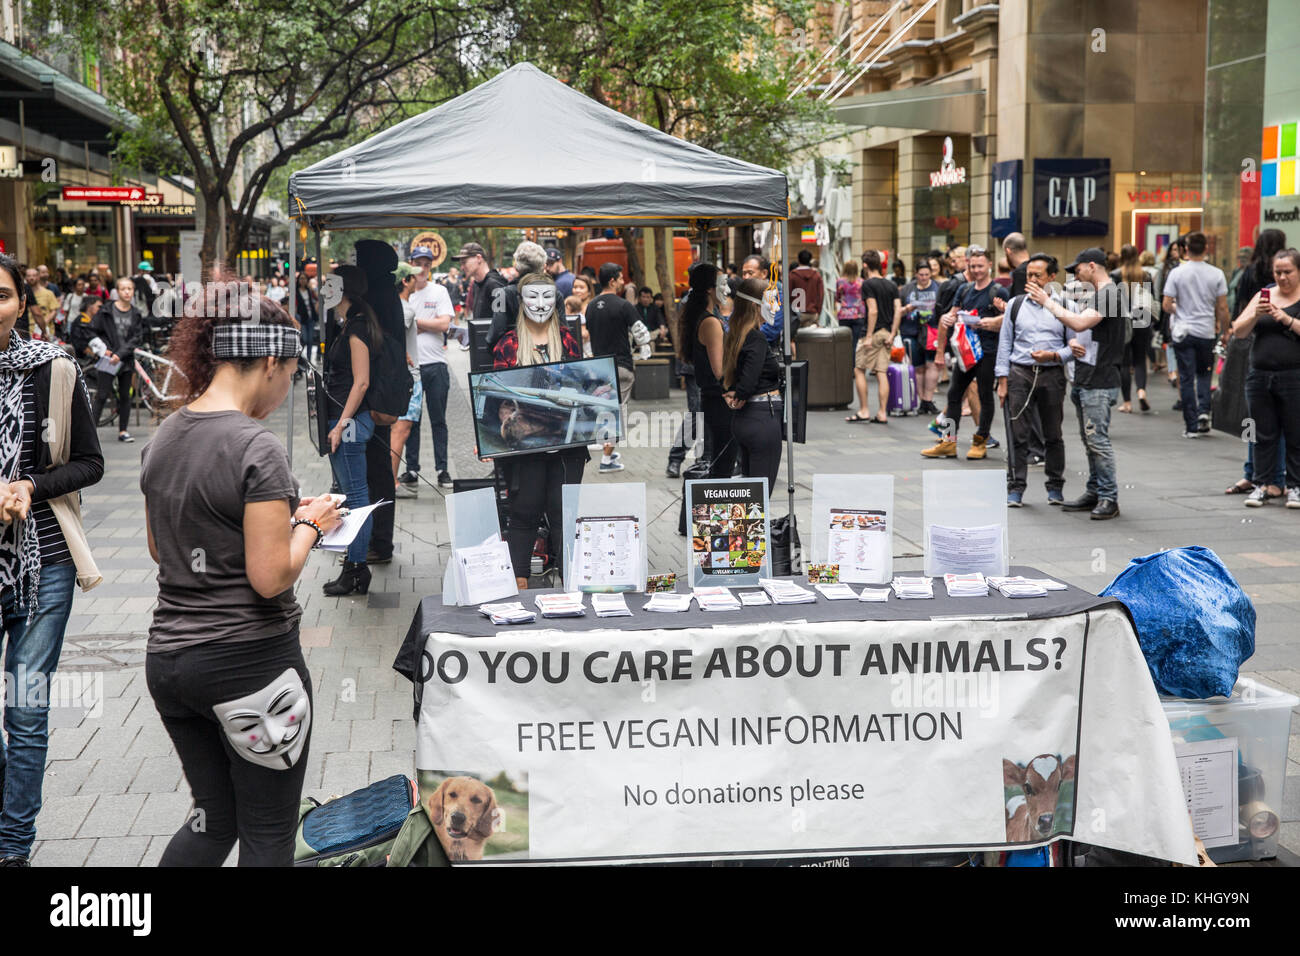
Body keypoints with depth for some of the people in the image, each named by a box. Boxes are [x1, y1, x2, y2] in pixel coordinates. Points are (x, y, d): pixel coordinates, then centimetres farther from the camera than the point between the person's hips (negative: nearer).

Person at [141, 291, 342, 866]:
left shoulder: (163, 438, 6)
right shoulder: (256, 448, -19)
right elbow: (271, 577, -21)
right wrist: (309, 523, -3)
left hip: (168, 660, 8)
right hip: (249, 661, -7)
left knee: (213, 819, 21)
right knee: (268, 835, 9)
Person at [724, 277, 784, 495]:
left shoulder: (735, 336, 11)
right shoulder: (756, 339, -16)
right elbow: (748, 382, -23)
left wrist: (729, 395, -3)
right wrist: (737, 397, -4)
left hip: (740, 420, 9)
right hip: (763, 418, -9)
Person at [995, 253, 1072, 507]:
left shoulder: (1063, 305, 4)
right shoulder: (1016, 304, 8)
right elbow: (1005, 343, 9)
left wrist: (1053, 355, -15)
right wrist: (1002, 381, 4)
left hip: (1052, 374, 0)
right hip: (1020, 373, 1)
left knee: (1053, 435, 7)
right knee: (1019, 435, -2)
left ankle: (1055, 487, 19)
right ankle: (1015, 488, 4)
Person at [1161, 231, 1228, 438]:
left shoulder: (1177, 273, -6)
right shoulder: (1216, 274, -3)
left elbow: (1166, 305, -6)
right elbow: (1222, 308, -1)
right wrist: (1224, 329, 13)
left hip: (1182, 331, -1)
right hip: (1206, 331, 1)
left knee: (1186, 378, 3)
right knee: (1203, 373, 19)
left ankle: (1192, 426, 3)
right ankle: (1203, 410, -2)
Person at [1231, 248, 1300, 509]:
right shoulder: (1263, 296, 11)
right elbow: (1238, 331, 6)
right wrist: (1255, 315, -11)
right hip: (1260, 377, 4)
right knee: (1264, 435, 8)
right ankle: (1264, 484, 15)